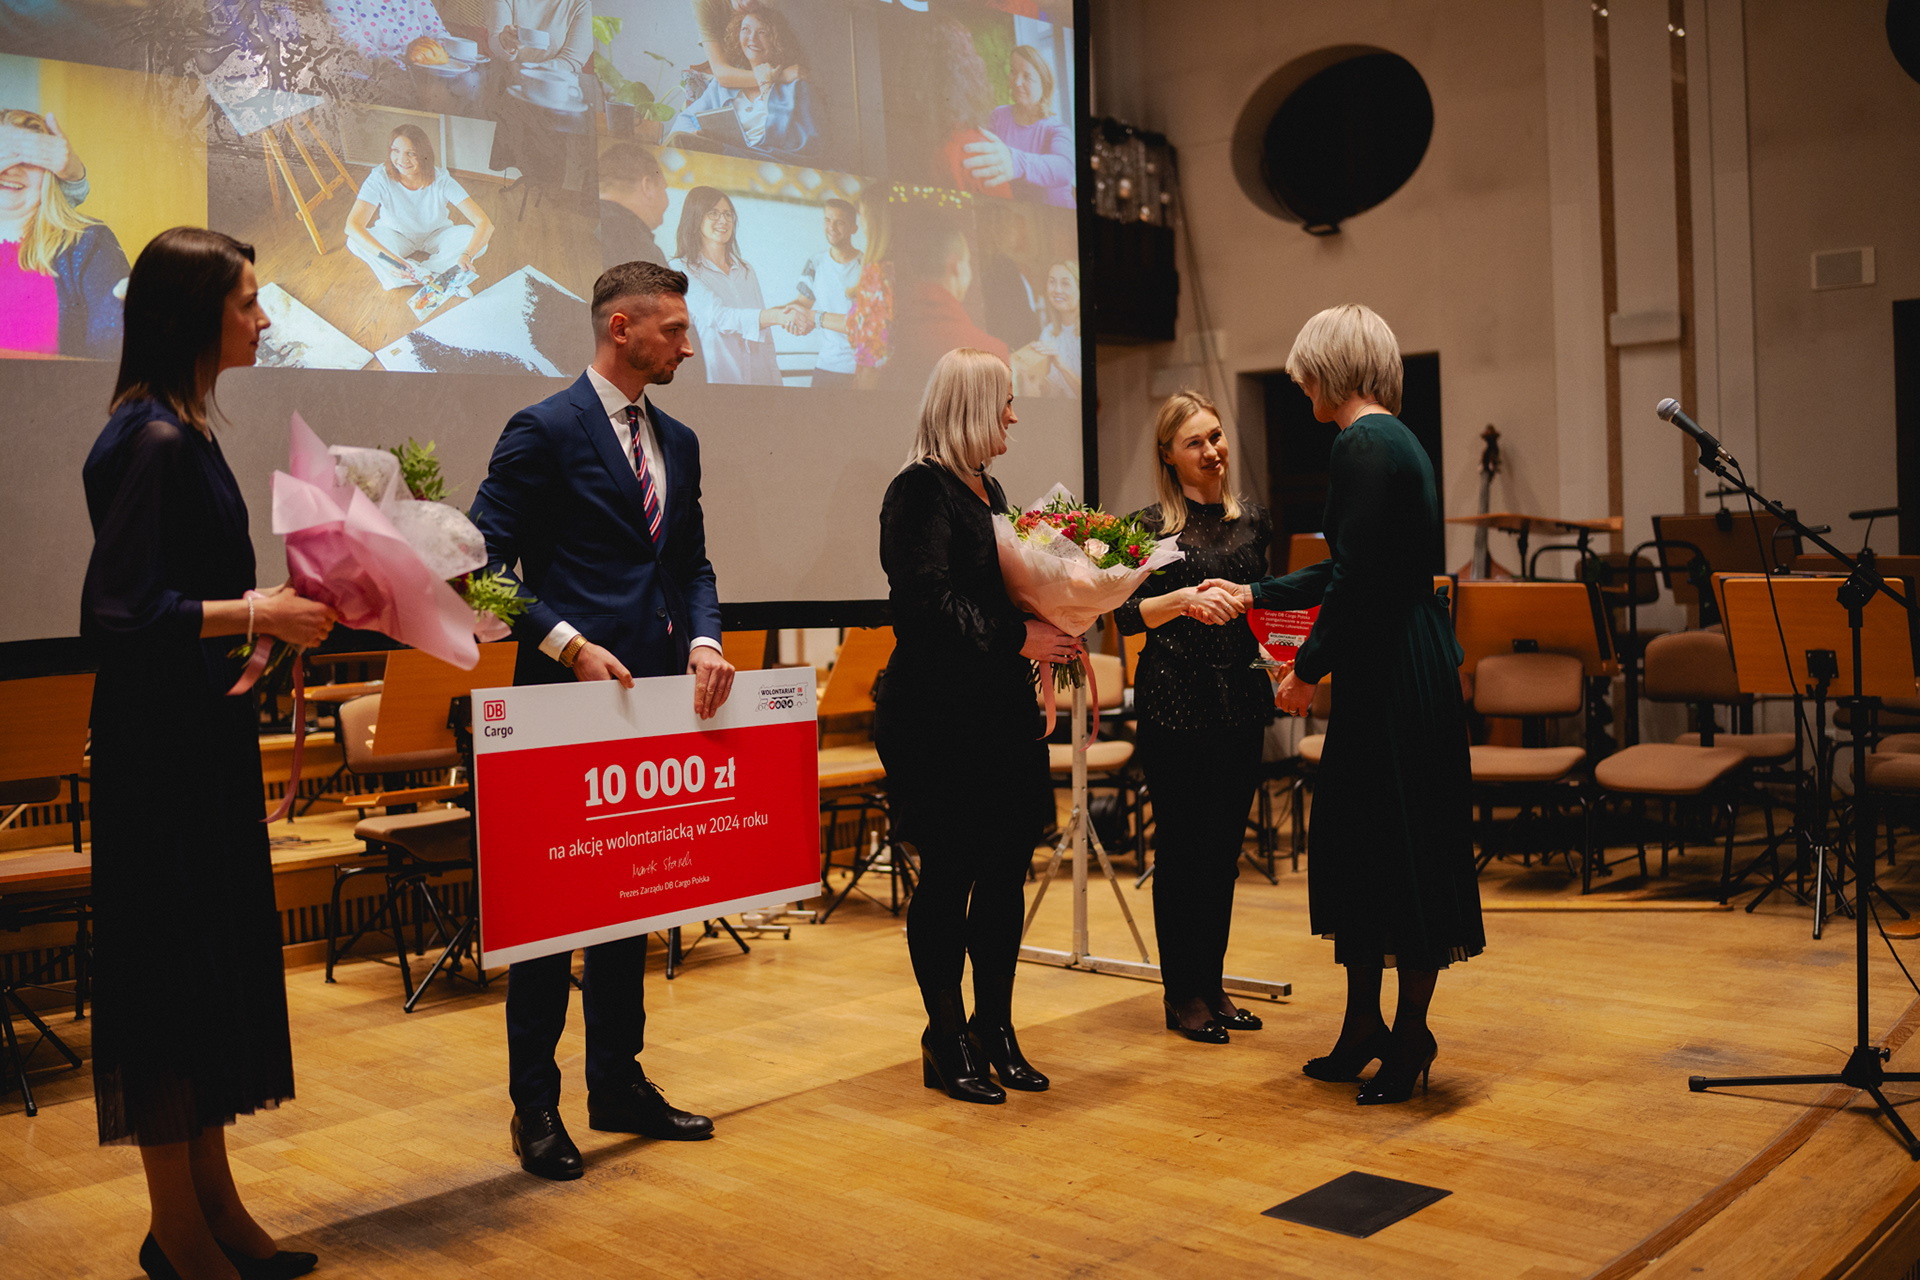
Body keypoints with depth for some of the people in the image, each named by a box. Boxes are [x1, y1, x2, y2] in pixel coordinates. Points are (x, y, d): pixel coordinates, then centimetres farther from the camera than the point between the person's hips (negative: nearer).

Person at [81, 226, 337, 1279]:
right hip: (161, 746, -10)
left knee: (214, 962, 15)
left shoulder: (179, 432, 12)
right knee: (171, 963, 1)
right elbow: (117, 612, -23)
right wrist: (260, 615, -18)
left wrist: (274, 609, 8)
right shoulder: (154, 442, -17)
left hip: (201, 734, 10)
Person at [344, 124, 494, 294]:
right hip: (396, 237, 0)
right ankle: (435, 276, -24)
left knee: (477, 239, -29)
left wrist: (467, 255, -53)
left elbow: (485, 223, -33)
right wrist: (386, 257, -54)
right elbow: (352, 225, -38)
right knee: (355, 242, -30)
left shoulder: (441, 180, -27)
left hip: (435, 236, 0)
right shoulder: (380, 178, -28)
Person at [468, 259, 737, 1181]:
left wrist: (703, 641, -3)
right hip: (568, 694, -7)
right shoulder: (544, 432, -7)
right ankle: (535, 1106, 13)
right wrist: (568, 643, -19)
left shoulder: (677, 442, 15)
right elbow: (485, 560, -10)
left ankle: (618, 1085, 27)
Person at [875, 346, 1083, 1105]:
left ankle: (996, 1029, 24)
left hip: (1002, 714, 9)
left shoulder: (986, 489, 16)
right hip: (941, 720, -9)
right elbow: (926, 606, -21)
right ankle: (947, 1044, 14)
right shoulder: (920, 492, -12)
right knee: (948, 878, 1)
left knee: (1005, 874, 11)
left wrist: (1048, 634, 5)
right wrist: (1018, 638, -18)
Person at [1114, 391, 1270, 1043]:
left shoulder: (1252, 520, 10)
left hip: (1240, 701, 5)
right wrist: (1183, 600, -23)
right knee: (1182, 847, 2)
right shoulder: (1150, 525, -4)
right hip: (1173, 704, -5)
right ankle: (1182, 995, 12)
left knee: (1225, 847, 10)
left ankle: (1213, 985, 22)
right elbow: (1127, 616, -8)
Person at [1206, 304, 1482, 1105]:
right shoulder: (1394, 441, 16)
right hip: (1397, 670, 10)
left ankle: (1409, 1036, 15)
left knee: (1405, 846, 1)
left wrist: (1309, 667, -9)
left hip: (1396, 677, -10)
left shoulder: (1362, 446, -15)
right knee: (1357, 836, 15)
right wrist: (1255, 594, 29)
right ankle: (1363, 1028, 25)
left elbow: (1356, 579, -20)